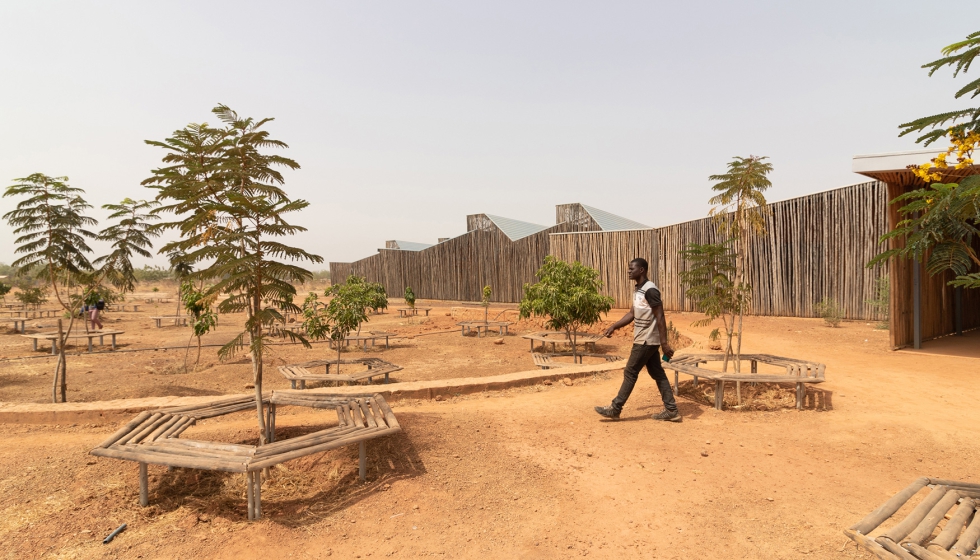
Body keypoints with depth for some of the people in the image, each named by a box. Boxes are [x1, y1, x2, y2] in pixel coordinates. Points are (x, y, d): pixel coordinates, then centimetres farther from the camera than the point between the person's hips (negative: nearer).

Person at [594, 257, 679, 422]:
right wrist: (614, 326, 12)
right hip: (647, 340, 10)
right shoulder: (638, 290, 11)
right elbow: (632, 314, 18)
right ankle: (671, 410, 18)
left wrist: (665, 343, -22)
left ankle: (615, 409, 7)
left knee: (630, 373, -2)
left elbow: (660, 318, -21)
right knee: (657, 373, 12)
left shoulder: (650, 290, -19)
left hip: (646, 341, -10)